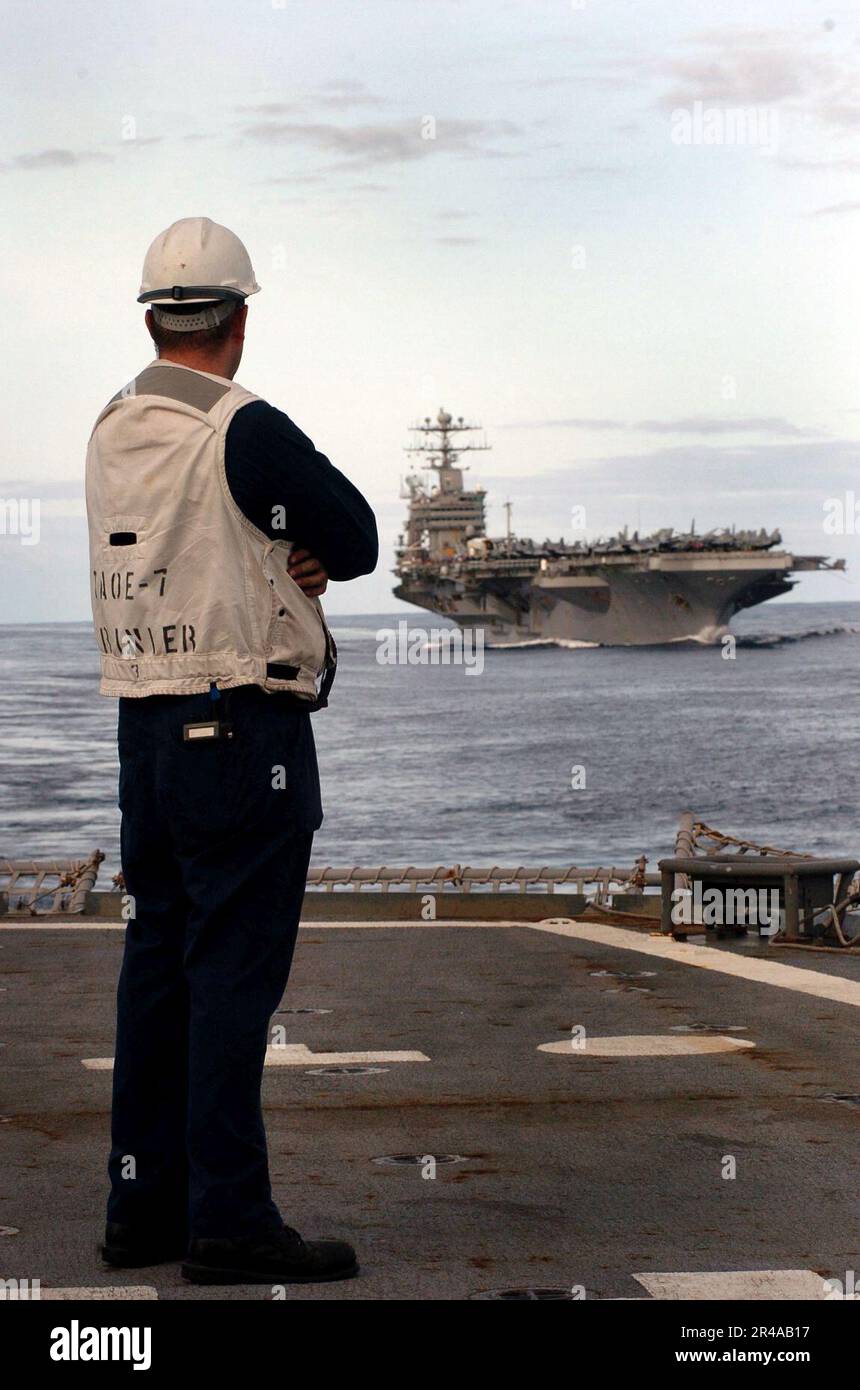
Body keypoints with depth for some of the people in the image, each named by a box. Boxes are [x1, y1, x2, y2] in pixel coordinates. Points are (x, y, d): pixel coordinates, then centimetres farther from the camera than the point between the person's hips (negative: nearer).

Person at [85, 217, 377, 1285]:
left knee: (158, 963, 12)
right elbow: (358, 542, -4)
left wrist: (282, 555, 0)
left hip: (143, 729, 8)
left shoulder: (113, 431, 11)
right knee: (234, 972, -6)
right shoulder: (245, 432, -14)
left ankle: (144, 1205, 17)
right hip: (245, 731, -8)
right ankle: (229, 1223, -4)